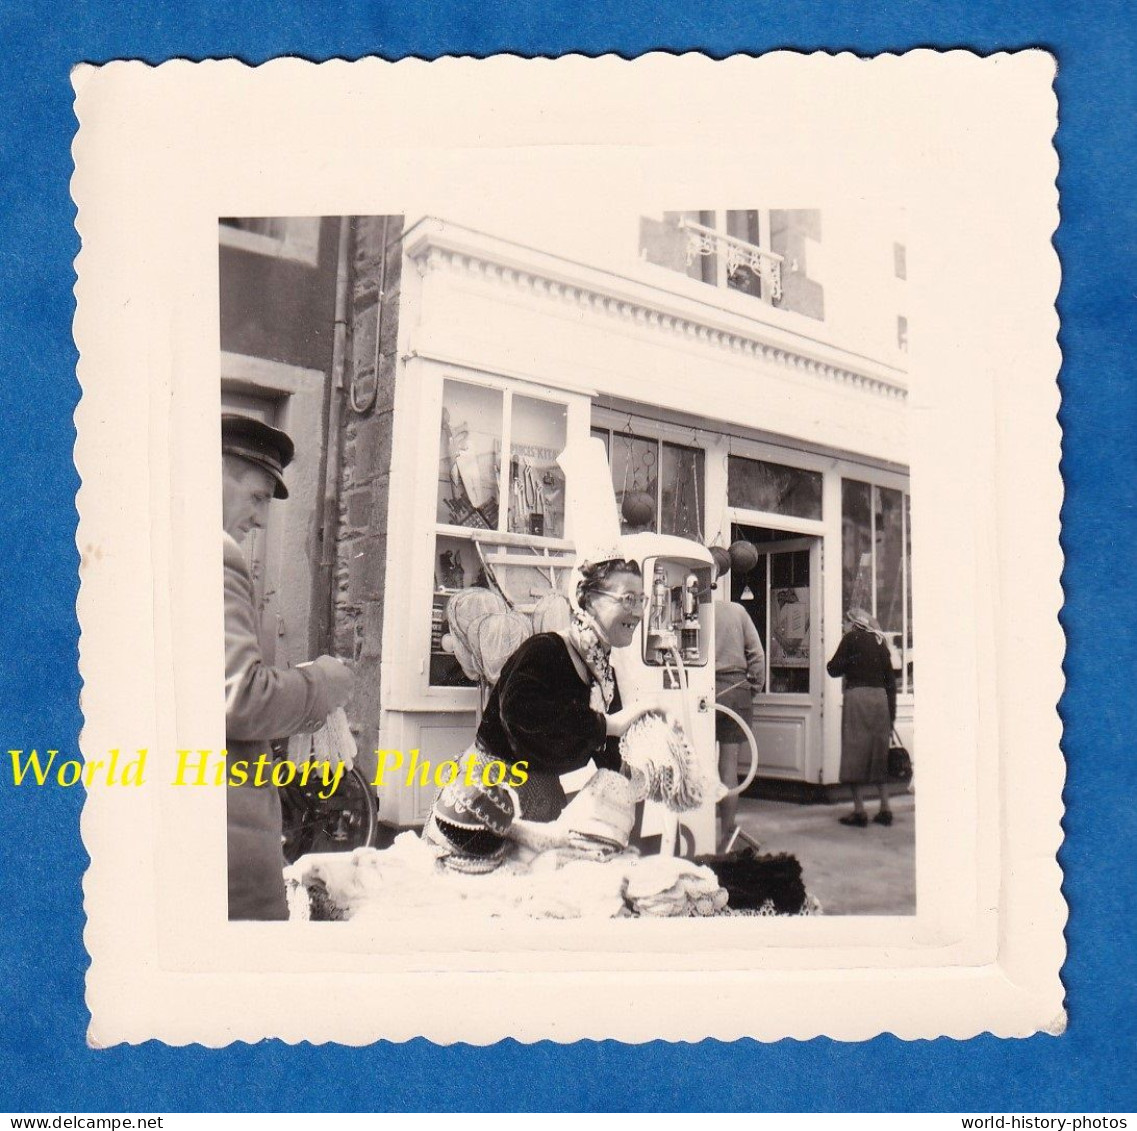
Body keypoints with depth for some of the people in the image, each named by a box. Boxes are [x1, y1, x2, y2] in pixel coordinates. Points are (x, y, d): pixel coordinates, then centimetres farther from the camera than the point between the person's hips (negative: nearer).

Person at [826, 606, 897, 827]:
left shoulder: (852, 637, -1)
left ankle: (859, 811, 0)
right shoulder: (879, 641, 13)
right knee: (879, 753, 13)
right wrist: (891, 714, 17)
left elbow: (833, 669, -4)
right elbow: (891, 679, 13)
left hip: (857, 696, -5)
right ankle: (885, 809, 13)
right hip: (880, 698, 5)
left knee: (856, 753, 1)